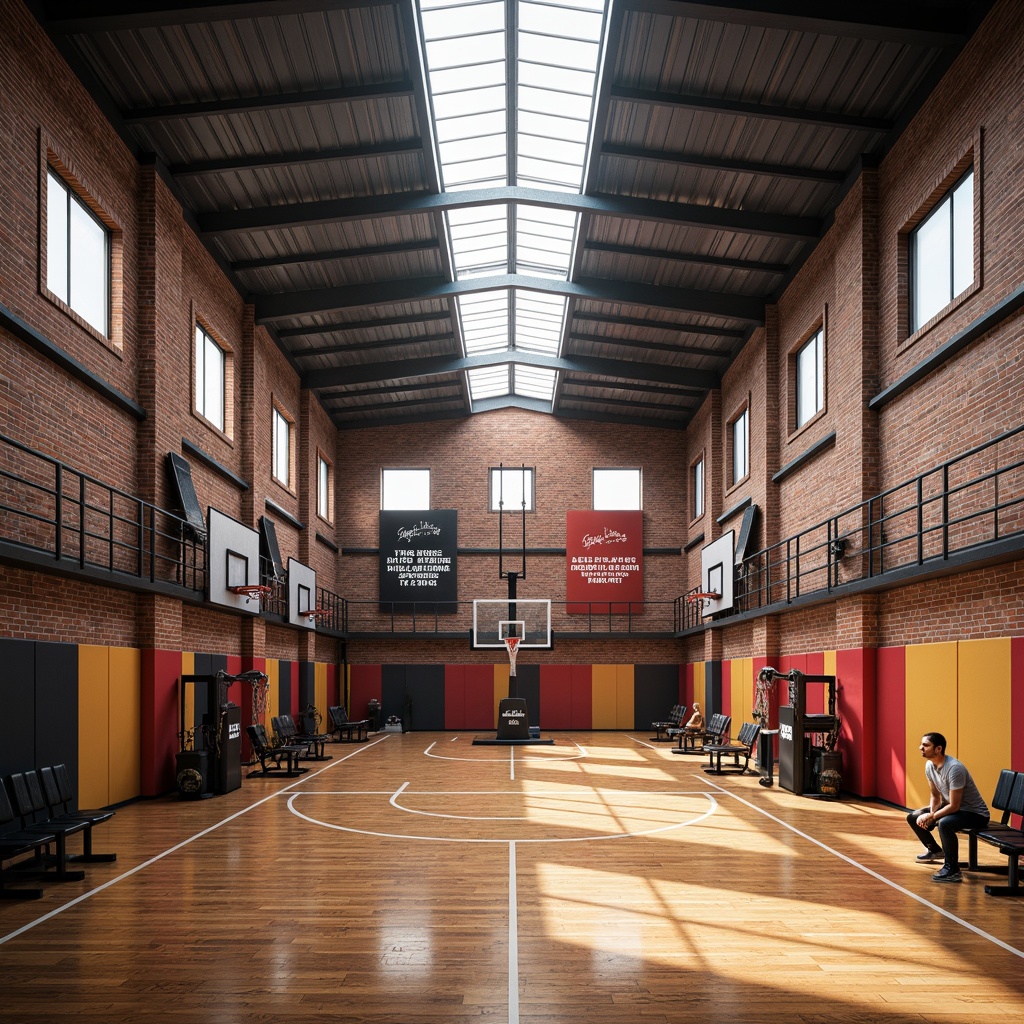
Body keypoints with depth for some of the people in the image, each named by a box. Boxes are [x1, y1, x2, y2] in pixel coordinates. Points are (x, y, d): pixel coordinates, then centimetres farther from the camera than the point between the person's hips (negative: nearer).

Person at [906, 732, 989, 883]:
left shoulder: (954, 768, -30)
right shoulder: (930, 766, -4)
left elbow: (954, 806, -28)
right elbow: (935, 796, 8)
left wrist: (931, 817, -22)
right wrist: (931, 814, -11)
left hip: (975, 813, -9)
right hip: (951, 807, 9)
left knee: (944, 823, -38)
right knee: (913, 817, 8)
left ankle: (952, 870, -24)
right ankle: (934, 850, 31)